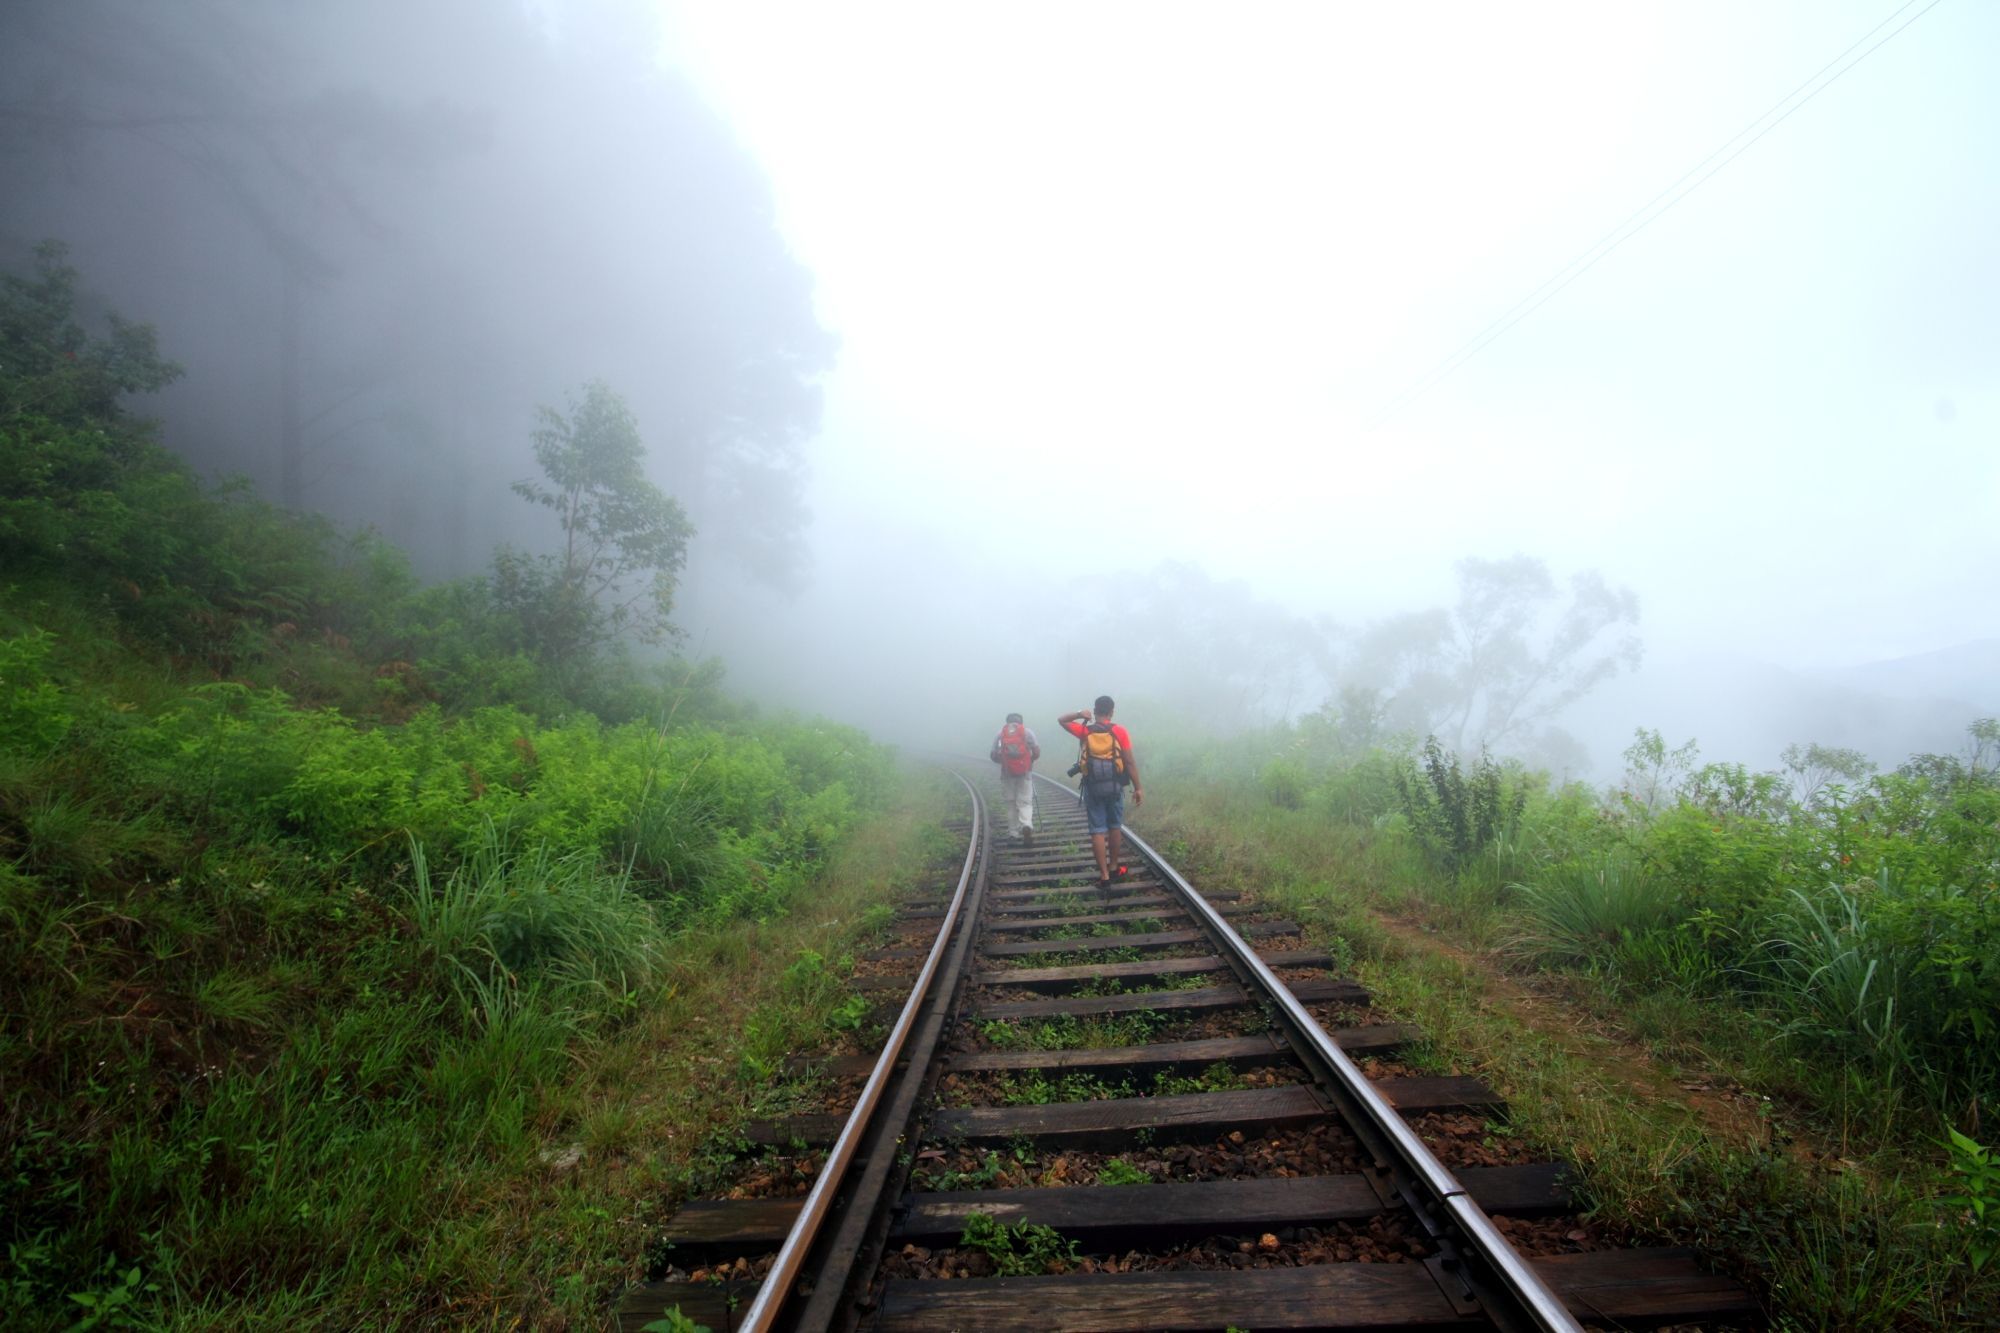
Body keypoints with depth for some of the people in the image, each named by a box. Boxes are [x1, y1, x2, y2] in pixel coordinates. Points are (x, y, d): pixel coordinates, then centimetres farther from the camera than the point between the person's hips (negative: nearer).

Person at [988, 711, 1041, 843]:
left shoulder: (1000, 734, 6)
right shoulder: (1028, 732, 3)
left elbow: (994, 756, 3)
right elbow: (1036, 753, -2)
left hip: (1007, 773, 1)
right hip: (1025, 772, -1)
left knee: (1011, 803, 14)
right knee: (1025, 802, 3)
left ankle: (1014, 833, 17)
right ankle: (1026, 825, -22)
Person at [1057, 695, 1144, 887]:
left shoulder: (1084, 730, -1)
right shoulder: (1119, 731, -5)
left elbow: (1061, 720, 15)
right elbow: (1130, 762, -7)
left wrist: (1080, 714, 4)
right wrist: (1138, 788, -3)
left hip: (1092, 786, 0)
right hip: (1114, 785, 0)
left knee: (1098, 830, 2)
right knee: (1115, 827, 17)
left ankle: (1104, 875, 2)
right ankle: (1114, 868, 29)